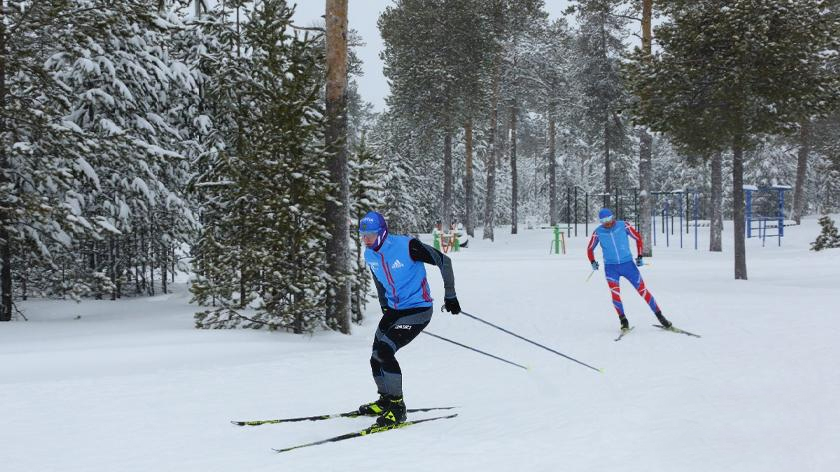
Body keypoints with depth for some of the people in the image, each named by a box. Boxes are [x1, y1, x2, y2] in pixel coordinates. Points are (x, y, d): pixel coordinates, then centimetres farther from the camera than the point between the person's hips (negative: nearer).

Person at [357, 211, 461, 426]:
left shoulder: (407, 246, -22)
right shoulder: (370, 255, -1)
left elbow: (443, 261, -13)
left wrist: (450, 296, -9)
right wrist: (385, 310, 20)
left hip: (418, 309, -7)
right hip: (394, 310, 7)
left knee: (384, 352, -21)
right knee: (376, 358, 5)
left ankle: (397, 407, -9)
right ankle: (386, 400, 29)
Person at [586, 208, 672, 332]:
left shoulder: (623, 226, -8)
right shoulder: (598, 232, -5)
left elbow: (638, 238, 4)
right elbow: (590, 249, 10)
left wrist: (639, 256, -1)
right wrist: (593, 262, -6)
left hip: (627, 264, 0)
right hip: (611, 267, 0)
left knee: (642, 289, 0)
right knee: (615, 292, -18)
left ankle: (660, 316, 10)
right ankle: (623, 320, -6)